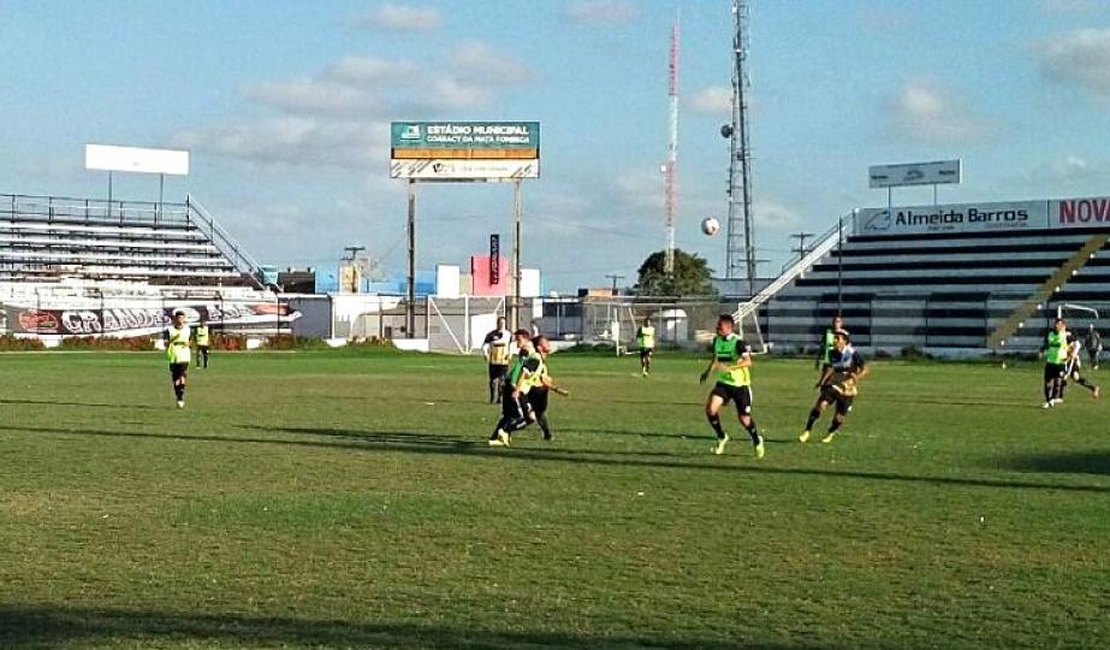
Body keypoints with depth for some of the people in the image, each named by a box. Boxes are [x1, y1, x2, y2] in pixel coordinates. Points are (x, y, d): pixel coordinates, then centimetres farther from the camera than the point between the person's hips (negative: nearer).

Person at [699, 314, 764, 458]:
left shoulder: (738, 342, -18)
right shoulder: (717, 340, 2)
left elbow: (748, 361, -31)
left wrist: (729, 368, -41)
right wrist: (707, 372, 8)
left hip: (740, 385, -5)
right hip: (723, 383, 5)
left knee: (744, 419, 2)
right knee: (711, 409, -18)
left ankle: (757, 441, 31)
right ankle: (721, 437, 6)